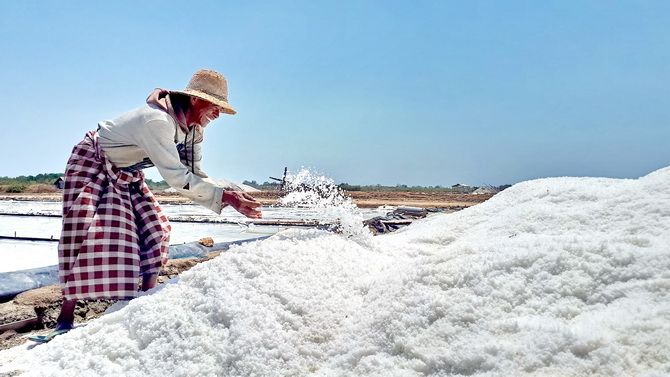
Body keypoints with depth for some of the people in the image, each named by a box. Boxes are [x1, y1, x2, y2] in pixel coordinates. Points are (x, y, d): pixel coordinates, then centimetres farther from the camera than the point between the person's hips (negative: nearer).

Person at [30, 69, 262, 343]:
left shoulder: (193, 129, -8)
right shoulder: (158, 121, -36)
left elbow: (194, 176, -10)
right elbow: (177, 178, -37)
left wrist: (229, 196, -26)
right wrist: (224, 196, -37)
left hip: (127, 175, 8)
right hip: (93, 164, -8)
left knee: (154, 230, -2)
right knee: (86, 235, -14)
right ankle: (65, 319, -6)